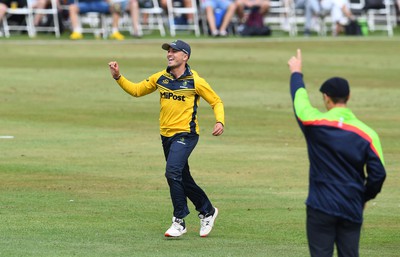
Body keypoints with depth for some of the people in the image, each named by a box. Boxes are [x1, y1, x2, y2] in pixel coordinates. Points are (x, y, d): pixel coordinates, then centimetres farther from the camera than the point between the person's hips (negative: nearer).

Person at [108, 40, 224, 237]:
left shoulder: (195, 81, -9)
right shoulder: (160, 78, 5)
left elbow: (216, 102, -2)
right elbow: (136, 90, 12)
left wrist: (220, 121, -20)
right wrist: (118, 77, -3)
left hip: (186, 134, -6)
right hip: (166, 135, 6)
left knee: (172, 172, -23)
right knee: (183, 179, 14)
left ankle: (179, 221, -14)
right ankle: (207, 211, 34)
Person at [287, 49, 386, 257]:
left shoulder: (315, 123, -6)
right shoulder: (367, 134, -4)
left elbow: (298, 97, 13)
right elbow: (378, 173, -4)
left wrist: (296, 73, 31)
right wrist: (364, 197, 14)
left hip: (321, 207, -2)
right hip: (352, 209, 2)